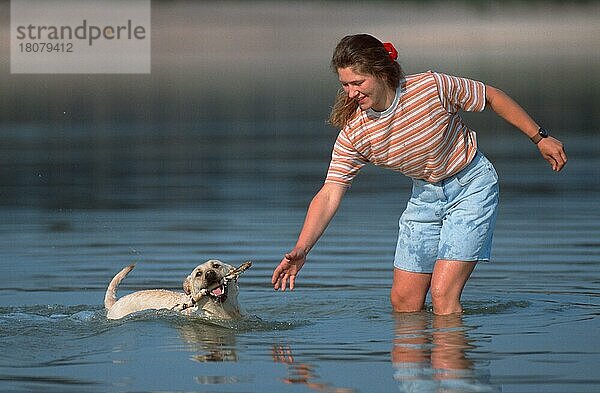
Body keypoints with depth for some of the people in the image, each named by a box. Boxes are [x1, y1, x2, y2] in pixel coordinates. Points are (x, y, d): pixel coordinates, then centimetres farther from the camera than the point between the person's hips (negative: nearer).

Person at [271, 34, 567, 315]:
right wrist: (301, 250, -30)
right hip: (425, 196, 4)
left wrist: (540, 138, -2)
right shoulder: (353, 134, -16)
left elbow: (491, 97, -10)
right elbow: (329, 195, -17)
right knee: (403, 303, 3)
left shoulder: (432, 87, -25)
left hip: (472, 187, -4)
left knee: (442, 295, -15)